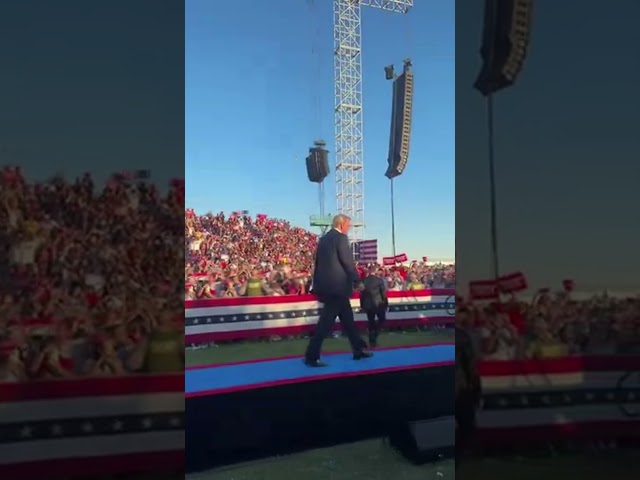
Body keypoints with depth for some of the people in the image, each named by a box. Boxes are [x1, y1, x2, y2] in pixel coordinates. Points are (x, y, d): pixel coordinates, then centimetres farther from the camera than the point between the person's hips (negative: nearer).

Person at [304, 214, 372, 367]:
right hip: (337, 286, -9)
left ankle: (359, 349, 25)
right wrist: (357, 280, -2)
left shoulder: (324, 238, 14)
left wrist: (317, 284, 19)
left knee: (348, 318, 16)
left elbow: (318, 262, 16)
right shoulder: (341, 238, -11)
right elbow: (348, 262, -15)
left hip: (327, 284, 9)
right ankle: (312, 356, -2)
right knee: (326, 322, -5)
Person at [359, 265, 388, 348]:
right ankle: (375, 335, -2)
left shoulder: (364, 281, 0)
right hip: (378, 304, -3)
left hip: (368, 305, 3)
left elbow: (361, 294, 2)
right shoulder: (379, 280, -7)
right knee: (382, 319, 16)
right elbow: (383, 293, -6)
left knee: (371, 322, 10)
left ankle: (372, 341, 9)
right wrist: (386, 304, 2)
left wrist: (362, 305, 10)